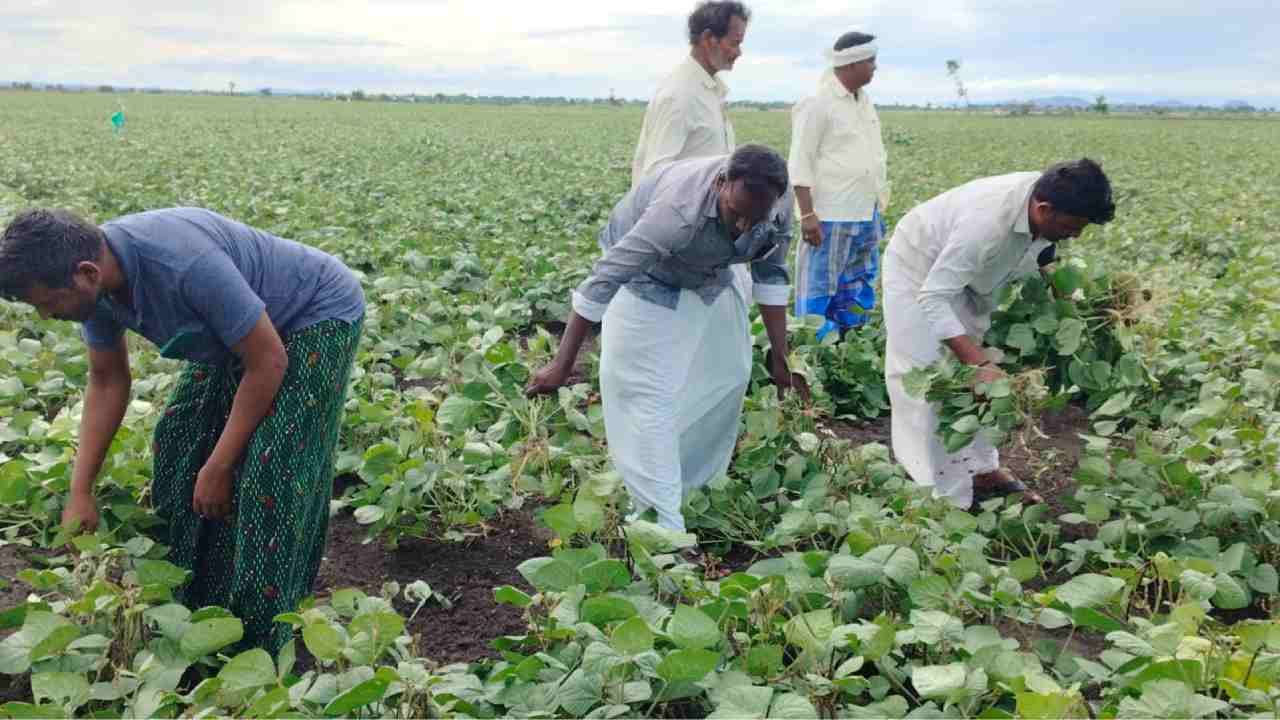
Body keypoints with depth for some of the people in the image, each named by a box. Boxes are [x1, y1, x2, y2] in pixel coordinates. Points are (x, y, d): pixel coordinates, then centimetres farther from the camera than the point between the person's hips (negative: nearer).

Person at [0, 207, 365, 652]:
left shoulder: (185, 265, -38)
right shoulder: (98, 283, -12)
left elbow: (268, 363, -28)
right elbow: (107, 381, 4)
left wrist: (218, 467, -20)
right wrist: (80, 493, 2)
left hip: (320, 315, -8)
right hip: (246, 325, 8)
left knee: (270, 471, -15)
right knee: (180, 441, 5)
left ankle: (263, 640, -2)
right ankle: (188, 603, 20)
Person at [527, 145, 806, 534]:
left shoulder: (779, 204, -24)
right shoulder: (680, 210, -42)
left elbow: (771, 275, -6)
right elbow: (604, 280, -38)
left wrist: (780, 358, -5)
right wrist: (562, 365, -35)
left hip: (707, 275, 6)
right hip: (645, 274, -6)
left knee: (730, 374, 8)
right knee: (649, 392, -14)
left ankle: (694, 483, 27)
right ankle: (663, 521, -8)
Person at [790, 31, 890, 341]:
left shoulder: (864, 100, 14)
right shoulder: (818, 103, -11)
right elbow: (800, 164, -13)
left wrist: (878, 208, 19)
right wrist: (807, 214, -19)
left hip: (866, 216, 8)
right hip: (830, 217, -8)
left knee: (858, 292, 13)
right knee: (819, 291, -2)